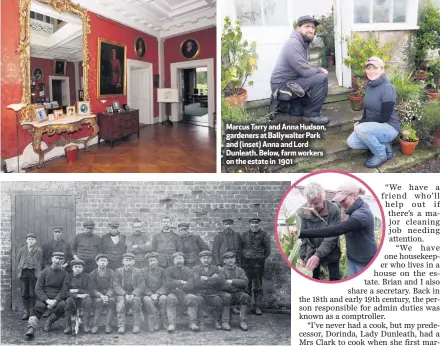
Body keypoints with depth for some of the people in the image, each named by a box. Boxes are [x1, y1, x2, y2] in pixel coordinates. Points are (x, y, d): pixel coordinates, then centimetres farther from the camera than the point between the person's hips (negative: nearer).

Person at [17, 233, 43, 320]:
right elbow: (18, 261, 13)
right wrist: (18, 272, 3)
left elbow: (40, 263, 5)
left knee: (33, 293, -1)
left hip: (34, 272, -2)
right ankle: (25, 312, 10)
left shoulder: (39, 251, 5)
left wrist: (38, 273, -4)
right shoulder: (21, 250, 12)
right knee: (24, 293, 3)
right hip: (23, 272, 2)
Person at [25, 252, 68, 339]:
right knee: (38, 308, -30)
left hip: (57, 298, 0)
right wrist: (47, 300, -15)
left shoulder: (65, 274, 8)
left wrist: (55, 301, -18)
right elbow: (38, 289, 1)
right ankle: (30, 328, -46)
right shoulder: (44, 272, 7)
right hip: (44, 298, 0)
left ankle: (49, 322, -13)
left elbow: (64, 290, 1)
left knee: (63, 305, -31)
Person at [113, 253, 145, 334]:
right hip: (122, 294, 1)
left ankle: (136, 325, -22)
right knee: (120, 300, -32)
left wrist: (133, 294, -22)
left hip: (135, 294, 0)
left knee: (136, 300, -32)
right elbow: (116, 286, -4)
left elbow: (141, 286, -4)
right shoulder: (118, 271, 6)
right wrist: (125, 294, -20)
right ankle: (121, 325, -25)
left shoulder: (138, 272, 5)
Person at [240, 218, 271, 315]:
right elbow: (240, 248, 16)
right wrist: (242, 259, 7)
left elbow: (268, 250, 6)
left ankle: (258, 307, 2)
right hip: (246, 263, 2)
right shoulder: (244, 235, 10)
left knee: (258, 286, -2)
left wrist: (261, 258, 1)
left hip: (258, 263, -2)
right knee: (246, 286, 6)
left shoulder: (264, 235, 2)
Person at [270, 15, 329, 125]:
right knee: (321, 79, -18)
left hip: (288, 84, 10)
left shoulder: (303, 43, 11)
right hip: (283, 86, -10)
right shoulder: (293, 44, -19)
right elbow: (305, 72, -23)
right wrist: (320, 70, -5)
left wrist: (318, 70, -3)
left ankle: (285, 104, 16)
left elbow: (303, 69, 13)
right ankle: (312, 114, -4)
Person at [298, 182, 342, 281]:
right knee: (313, 278, 15)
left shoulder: (334, 210, -26)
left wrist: (318, 255, -37)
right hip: (311, 252, 2)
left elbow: (331, 237, -27)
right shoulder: (302, 212, -16)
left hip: (330, 252, -2)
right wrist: (301, 256, -17)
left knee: (334, 278, 13)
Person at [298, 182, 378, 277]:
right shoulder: (358, 208, 1)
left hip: (365, 261, -8)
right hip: (352, 257, 8)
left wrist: (301, 233, -40)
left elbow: (334, 230, -37)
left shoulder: (361, 215, -30)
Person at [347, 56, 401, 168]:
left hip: (389, 127, -8)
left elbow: (384, 117, -22)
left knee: (360, 129, -32)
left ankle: (381, 154, -10)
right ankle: (383, 144, 5)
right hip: (373, 126, 8)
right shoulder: (369, 85, 2)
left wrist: (362, 123, -19)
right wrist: (361, 122, -2)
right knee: (351, 142, -10)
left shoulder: (388, 88, -21)